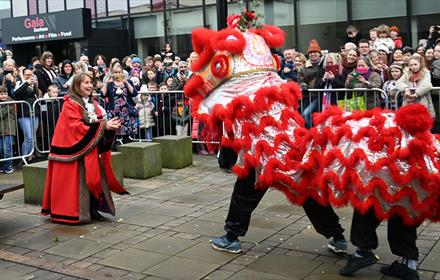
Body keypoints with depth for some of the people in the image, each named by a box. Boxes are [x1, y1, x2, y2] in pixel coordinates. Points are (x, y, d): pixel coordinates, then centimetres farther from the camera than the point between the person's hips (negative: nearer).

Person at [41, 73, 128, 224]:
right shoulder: (70, 104, -11)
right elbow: (77, 127, -20)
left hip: (91, 149, 8)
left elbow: (98, 123, 15)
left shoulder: (92, 103, 13)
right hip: (75, 150, -7)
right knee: (78, 181, -4)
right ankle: (75, 213, 6)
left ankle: (93, 210, 19)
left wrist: (109, 125, -8)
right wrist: (103, 125, -22)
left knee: (94, 179, 9)